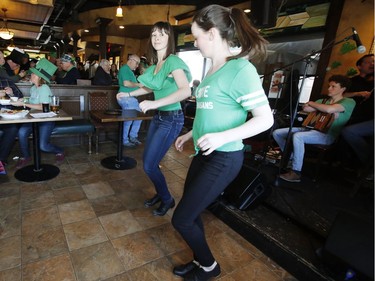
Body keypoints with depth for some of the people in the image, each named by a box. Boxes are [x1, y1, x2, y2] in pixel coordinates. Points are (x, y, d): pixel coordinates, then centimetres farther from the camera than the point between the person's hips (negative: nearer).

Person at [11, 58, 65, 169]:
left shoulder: (44, 88, -12)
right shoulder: (33, 88, 13)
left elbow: (42, 107, -17)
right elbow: (32, 103, 16)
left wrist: (23, 104, -15)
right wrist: (21, 101, -3)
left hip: (46, 119, -6)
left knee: (43, 146, -17)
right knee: (22, 132, -23)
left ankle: (59, 151, 16)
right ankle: (25, 157, 0)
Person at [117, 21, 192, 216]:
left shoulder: (173, 61, -16)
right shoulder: (155, 63, 10)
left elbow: (186, 91, -31)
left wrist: (155, 103, -38)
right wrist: (129, 94, 25)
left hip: (172, 119, -8)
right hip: (158, 117, 8)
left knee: (149, 166, -5)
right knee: (147, 161, 14)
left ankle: (168, 200, 20)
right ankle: (160, 193, 37)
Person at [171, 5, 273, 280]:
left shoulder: (240, 69, -16)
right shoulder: (212, 69, 10)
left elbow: (265, 119, -18)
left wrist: (223, 137, -30)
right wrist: (190, 134, 21)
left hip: (223, 158, -8)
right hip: (204, 154, 9)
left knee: (181, 219, 0)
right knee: (190, 214, 17)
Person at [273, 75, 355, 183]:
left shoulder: (349, 102, -1)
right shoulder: (324, 100, 21)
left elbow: (329, 109, -24)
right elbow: (305, 108, 5)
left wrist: (311, 103, -7)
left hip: (327, 135, -7)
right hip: (311, 128, 8)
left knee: (297, 136, -38)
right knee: (277, 133, -5)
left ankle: (296, 173, -26)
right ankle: (292, 158, 8)